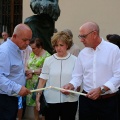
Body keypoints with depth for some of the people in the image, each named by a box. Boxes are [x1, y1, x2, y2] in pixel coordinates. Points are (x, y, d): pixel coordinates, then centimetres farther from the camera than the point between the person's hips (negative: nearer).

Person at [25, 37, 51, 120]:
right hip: (31, 83, 7)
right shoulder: (32, 54, 12)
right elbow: (26, 66, 11)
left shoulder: (47, 56, -10)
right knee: (34, 103, 12)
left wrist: (32, 71, -13)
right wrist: (28, 73, -10)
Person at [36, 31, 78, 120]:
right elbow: (42, 81, 4)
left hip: (70, 101, 0)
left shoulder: (75, 60, 0)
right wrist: (38, 98, 2)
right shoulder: (48, 60, 2)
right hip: (51, 101, 1)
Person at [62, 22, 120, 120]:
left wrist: (101, 89, -20)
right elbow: (78, 76, 10)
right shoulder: (83, 53, 9)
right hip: (87, 100, 4)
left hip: (108, 101, -4)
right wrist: (71, 85, -9)